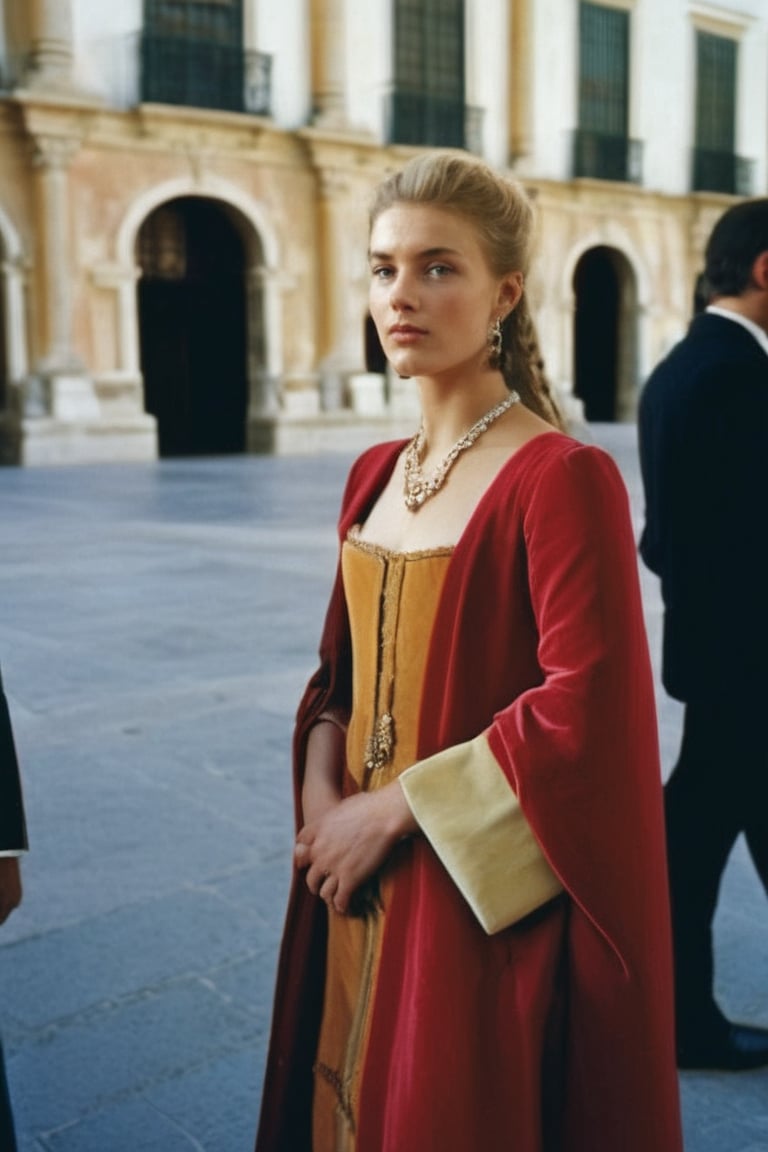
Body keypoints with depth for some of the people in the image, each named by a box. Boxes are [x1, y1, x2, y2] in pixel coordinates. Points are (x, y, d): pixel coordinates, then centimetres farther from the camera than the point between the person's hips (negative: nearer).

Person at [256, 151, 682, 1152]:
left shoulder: (565, 478, -16)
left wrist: (394, 811, -15)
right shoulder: (375, 477, 6)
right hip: (365, 894, 7)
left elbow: (587, 707, -22)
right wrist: (323, 794, -5)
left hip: (486, 902, -6)